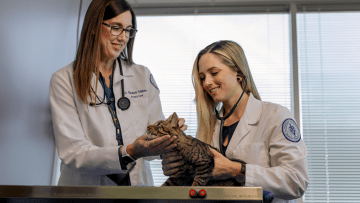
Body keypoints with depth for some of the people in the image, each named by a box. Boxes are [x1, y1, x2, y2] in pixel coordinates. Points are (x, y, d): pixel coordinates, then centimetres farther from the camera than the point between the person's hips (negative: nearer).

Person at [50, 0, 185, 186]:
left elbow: (157, 133, 8)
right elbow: (72, 153, -10)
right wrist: (128, 153, -23)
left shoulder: (143, 77, 10)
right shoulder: (64, 80, -1)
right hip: (85, 188, -3)